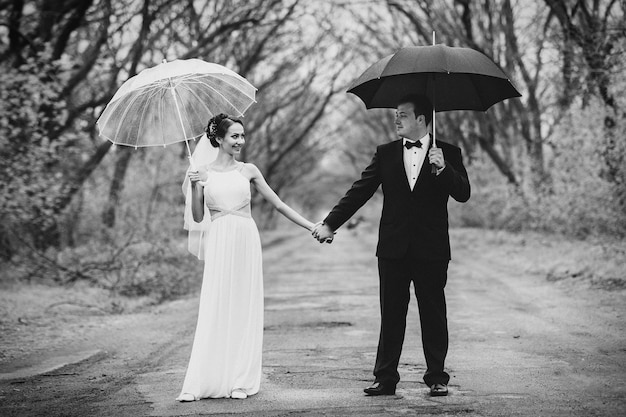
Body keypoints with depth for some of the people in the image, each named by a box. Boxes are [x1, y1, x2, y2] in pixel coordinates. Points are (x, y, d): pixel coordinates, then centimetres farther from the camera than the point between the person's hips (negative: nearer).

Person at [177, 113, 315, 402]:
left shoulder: (248, 171, 7)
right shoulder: (203, 173, 5)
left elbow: (278, 204, 10)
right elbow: (197, 217, 4)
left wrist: (311, 227, 6)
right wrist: (195, 186, -11)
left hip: (246, 241, 1)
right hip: (218, 245, -1)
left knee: (244, 311, 1)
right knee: (215, 312, -4)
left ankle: (241, 381, 8)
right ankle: (199, 384, -2)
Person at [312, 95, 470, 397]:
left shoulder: (448, 154, 3)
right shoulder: (386, 154, 8)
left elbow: (463, 194, -5)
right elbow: (359, 192, 6)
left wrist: (442, 168, -21)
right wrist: (330, 223, -1)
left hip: (431, 250, -2)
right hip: (393, 249, 2)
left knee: (433, 315, 4)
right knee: (391, 316, 5)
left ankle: (437, 377, 13)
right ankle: (385, 378, 9)